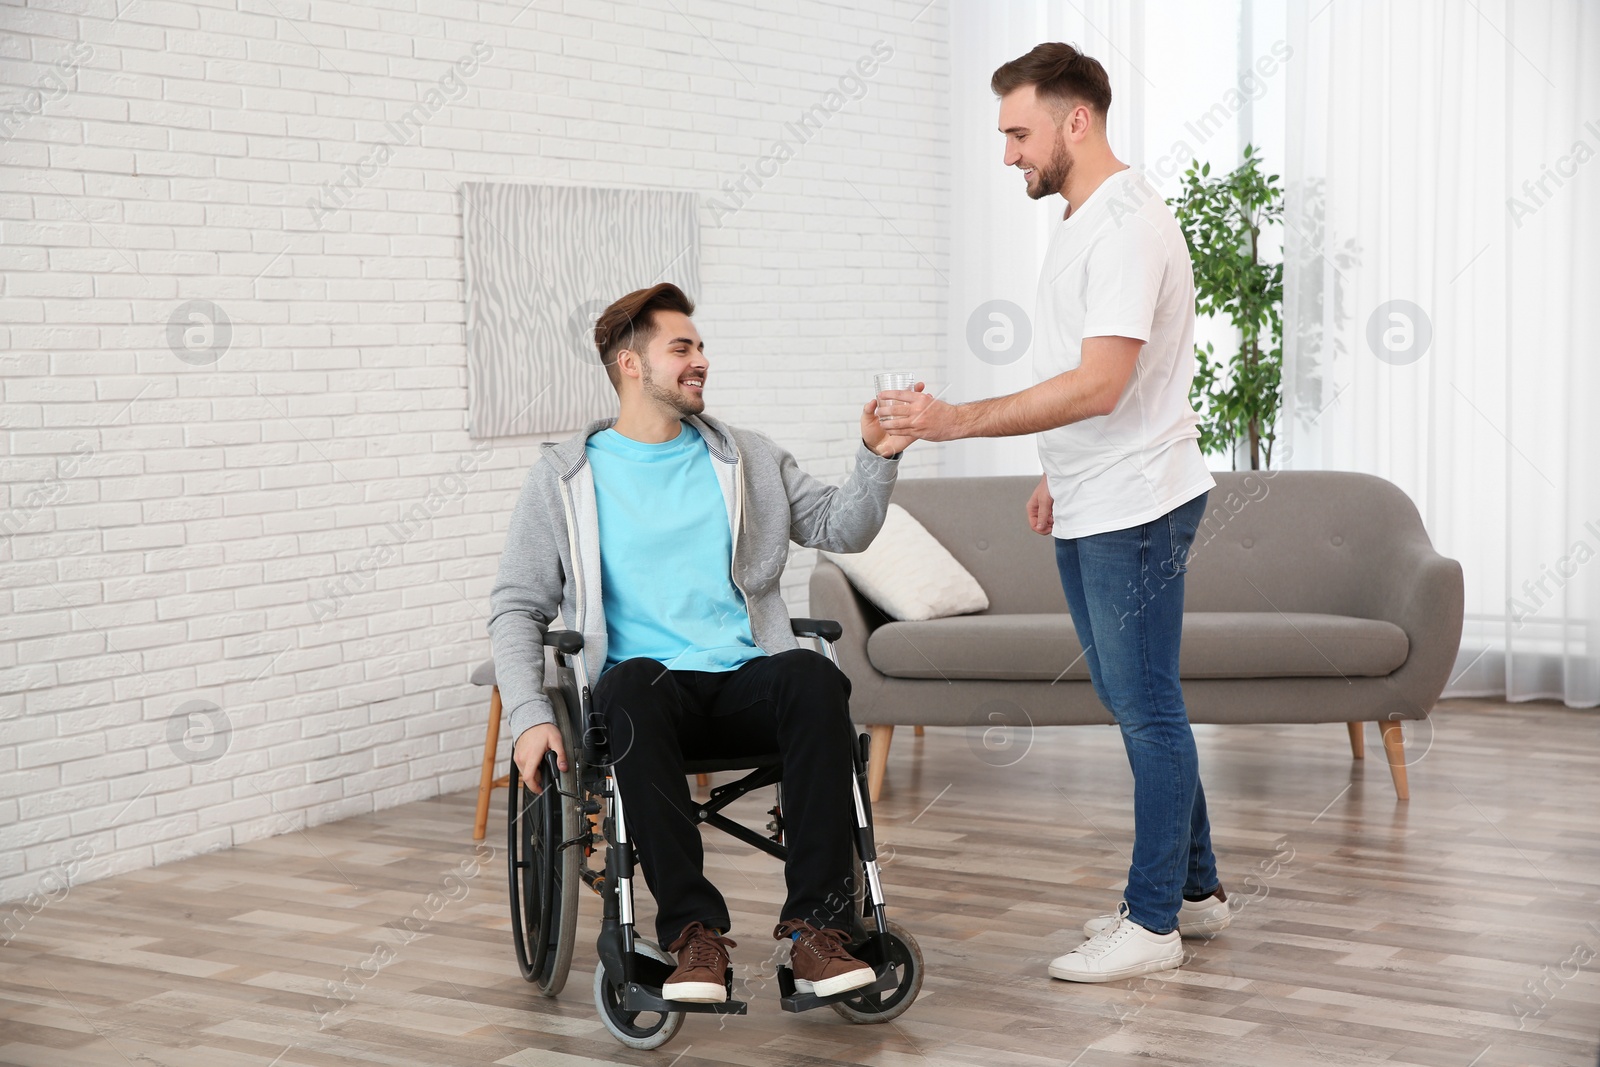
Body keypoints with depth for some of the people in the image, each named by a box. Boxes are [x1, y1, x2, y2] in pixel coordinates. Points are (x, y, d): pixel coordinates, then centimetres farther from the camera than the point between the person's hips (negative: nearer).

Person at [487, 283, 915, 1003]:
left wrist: (877, 457, -4)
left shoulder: (747, 459, 20)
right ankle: (695, 932, -34)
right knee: (634, 684, -38)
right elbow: (516, 606, 9)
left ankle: (816, 927, -32)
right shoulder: (564, 476, 12)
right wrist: (530, 716, -7)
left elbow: (841, 529, 16)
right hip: (647, 683, -2)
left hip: (746, 679, 2)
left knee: (814, 675, -33)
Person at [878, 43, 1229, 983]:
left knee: (1147, 707, -2)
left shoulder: (1128, 226, -19)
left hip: (1135, 510, -10)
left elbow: (1099, 384, -27)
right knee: (1136, 703, 16)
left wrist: (958, 421, -27)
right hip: (1090, 508, 10)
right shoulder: (1082, 221, 14)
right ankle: (1196, 888, 27)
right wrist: (1057, 475, 23)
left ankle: (1154, 922, 6)